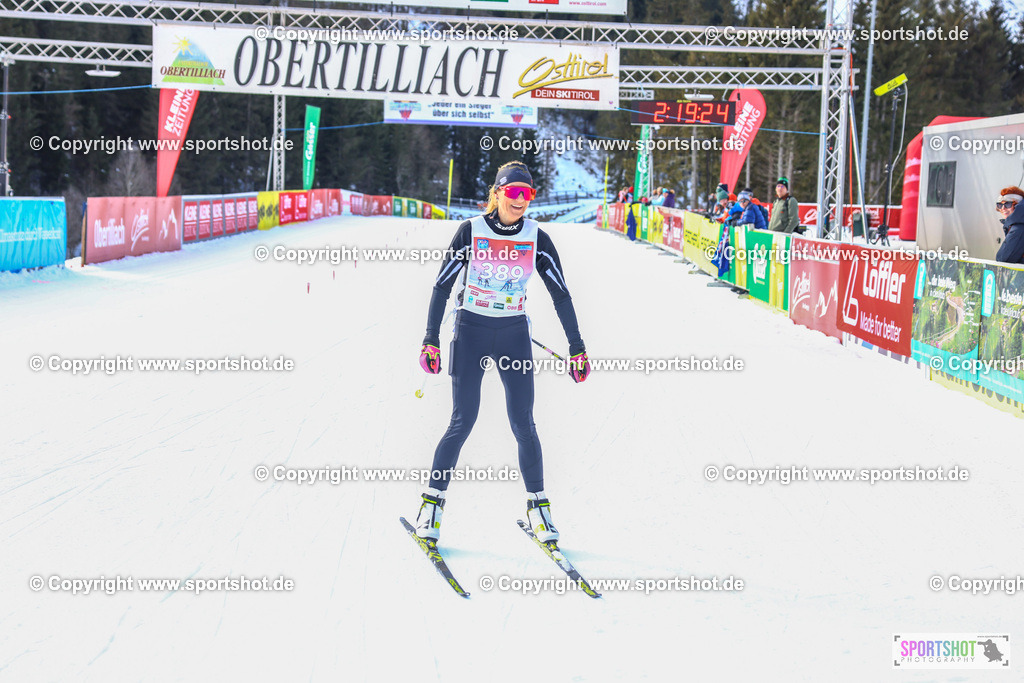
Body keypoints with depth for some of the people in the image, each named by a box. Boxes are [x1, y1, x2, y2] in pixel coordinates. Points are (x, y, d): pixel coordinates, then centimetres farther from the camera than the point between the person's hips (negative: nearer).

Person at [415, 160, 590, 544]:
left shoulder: (537, 239, -2)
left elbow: (560, 294, 3)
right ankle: (433, 500, 8)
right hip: (471, 330, -2)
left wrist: (577, 348, 1)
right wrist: (431, 340, -9)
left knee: (523, 424, -2)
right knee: (463, 422, -5)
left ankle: (537, 503, 12)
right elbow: (442, 286, -4)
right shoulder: (471, 231, -8)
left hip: (515, 335, 2)